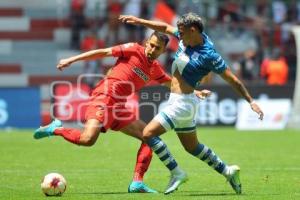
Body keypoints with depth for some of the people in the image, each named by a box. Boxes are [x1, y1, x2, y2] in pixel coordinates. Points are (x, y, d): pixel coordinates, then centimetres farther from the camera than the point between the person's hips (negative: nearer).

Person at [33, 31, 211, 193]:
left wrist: (196, 92, 21)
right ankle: (55, 129, -3)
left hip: (119, 107, 8)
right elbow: (103, 52, -1)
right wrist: (72, 60, -5)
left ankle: (137, 183, 1)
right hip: (103, 97, -8)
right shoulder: (134, 50, -2)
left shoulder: (155, 69, 17)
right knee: (88, 139, -29)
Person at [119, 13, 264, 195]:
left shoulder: (209, 55, -20)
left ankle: (176, 173, -7)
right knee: (192, 146, 19)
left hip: (182, 102, -9)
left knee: (149, 134, -12)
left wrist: (251, 101, -14)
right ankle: (228, 171, 27)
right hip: (178, 101, 9)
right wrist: (139, 21, 13)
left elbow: (232, 80, -16)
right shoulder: (188, 39, 1)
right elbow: (165, 28, 16)